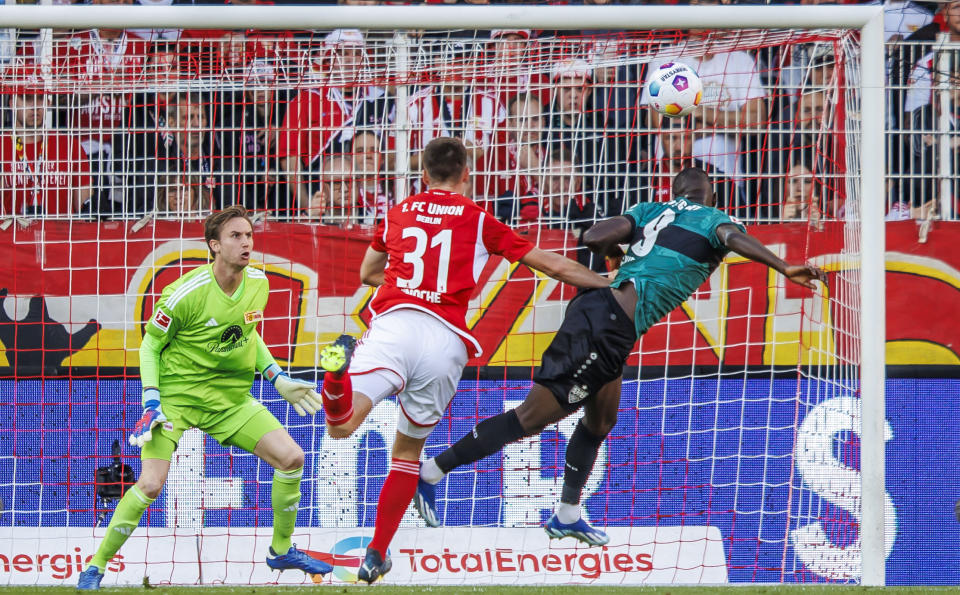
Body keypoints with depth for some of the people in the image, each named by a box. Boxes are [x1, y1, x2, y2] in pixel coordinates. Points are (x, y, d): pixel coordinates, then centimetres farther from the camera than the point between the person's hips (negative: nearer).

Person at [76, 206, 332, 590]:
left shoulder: (258, 283, -2)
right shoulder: (185, 294, -20)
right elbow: (150, 345, -7)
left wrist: (277, 379, 11)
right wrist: (151, 403, -16)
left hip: (231, 396, 5)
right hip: (177, 393, -5)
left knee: (291, 457, -7)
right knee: (150, 484, -20)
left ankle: (281, 551, 15)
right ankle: (95, 568, -3)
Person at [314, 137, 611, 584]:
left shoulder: (397, 214, 23)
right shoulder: (479, 221, 17)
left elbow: (368, 273, 40)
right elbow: (554, 266, 21)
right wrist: (612, 287, 34)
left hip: (394, 324, 0)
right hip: (445, 339, 0)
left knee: (341, 426, -16)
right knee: (408, 450, 16)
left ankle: (341, 369, -48)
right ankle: (376, 556, 15)